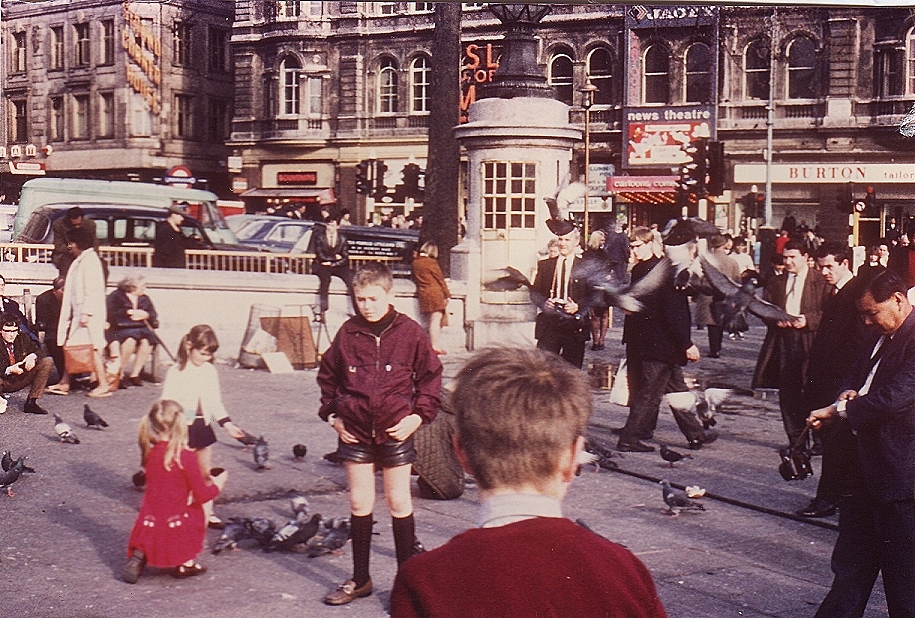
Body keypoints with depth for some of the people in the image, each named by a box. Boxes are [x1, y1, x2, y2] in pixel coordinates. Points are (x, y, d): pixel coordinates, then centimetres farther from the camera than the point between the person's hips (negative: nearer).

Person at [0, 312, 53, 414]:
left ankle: (31, 403, -14)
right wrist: (9, 370, -34)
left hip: (21, 380, 5)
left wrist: (33, 356, -18)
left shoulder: (23, 338, -1)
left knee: (47, 362, -11)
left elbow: (40, 352, 4)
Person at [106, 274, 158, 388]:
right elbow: (111, 315, -8)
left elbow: (154, 318, 15)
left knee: (148, 339, -30)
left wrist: (146, 315, -6)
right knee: (131, 339, -37)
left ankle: (134, 374, -20)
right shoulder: (115, 296, 7)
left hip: (140, 329, 4)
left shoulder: (145, 299, 22)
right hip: (120, 330, -4)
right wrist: (129, 312, -12)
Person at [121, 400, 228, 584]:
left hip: (148, 525, 4)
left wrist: (205, 481, 23)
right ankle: (185, 564, 19)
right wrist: (218, 484, 10)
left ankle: (139, 557, 6)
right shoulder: (185, 456, -15)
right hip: (175, 526, -4)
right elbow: (201, 496, -9)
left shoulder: (150, 452, 0)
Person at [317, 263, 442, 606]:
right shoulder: (348, 333, 1)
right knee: (359, 504, 9)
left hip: (396, 431, -2)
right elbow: (328, 375, 13)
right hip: (355, 432, 2)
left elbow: (430, 376, 2)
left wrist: (419, 414, -6)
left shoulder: (409, 333, -5)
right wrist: (331, 414, 6)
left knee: (399, 503, 7)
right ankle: (360, 580, 20)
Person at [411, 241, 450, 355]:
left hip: (423, 294, 7)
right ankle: (436, 347, -10)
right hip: (435, 293, -7)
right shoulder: (431, 262, -11)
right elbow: (440, 279, -6)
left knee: (432, 321, 10)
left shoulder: (415, 262, 8)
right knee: (436, 320, -7)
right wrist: (447, 294, 1)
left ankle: (437, 345, 12)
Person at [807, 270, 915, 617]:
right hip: (864, 463, 10)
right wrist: (849, 393, 3)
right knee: (850, 564, 17)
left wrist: (839, 411, -16)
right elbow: (857, 373, 26)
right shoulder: (883, 338, 14)